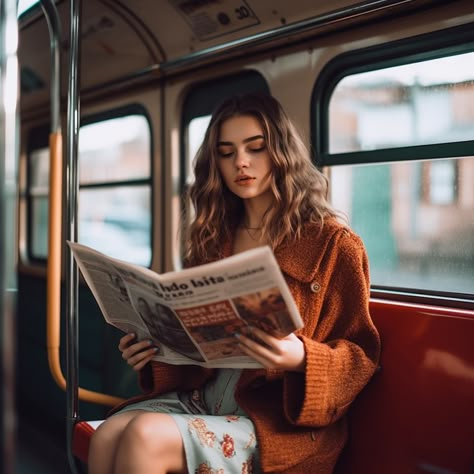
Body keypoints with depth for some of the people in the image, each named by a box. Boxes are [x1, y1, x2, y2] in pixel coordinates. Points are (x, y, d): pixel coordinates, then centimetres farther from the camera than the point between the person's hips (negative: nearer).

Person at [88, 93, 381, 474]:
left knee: (146, 437, -28)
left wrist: (300, 358, -24)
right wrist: (154, 349, -1)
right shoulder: (214, 239, 13)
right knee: (107, 437, -24)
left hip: (280, 417, -5)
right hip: (200, 396, 5)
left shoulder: (333, 243, -2)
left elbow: (360, 354, -4)